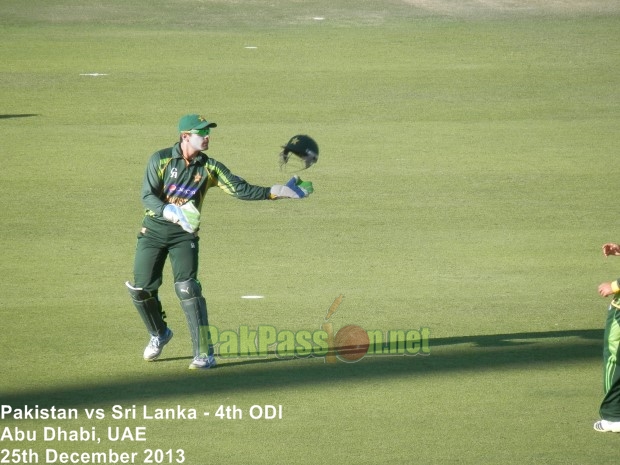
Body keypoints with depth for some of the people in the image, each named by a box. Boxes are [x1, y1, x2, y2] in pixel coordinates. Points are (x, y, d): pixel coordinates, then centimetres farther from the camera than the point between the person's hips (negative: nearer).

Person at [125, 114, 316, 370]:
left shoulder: (209, 167, -1)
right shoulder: (160, 159, -7)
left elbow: (241, 189, -5)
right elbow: (148, 197, -14)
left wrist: (277, 192, -15)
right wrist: (174, 213, -31)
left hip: (185, 235, 0)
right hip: (153, 231, 0)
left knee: (186, 287, -16)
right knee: (142, 289, 1)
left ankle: (204, 353, -14)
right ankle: (159, 334, 31)